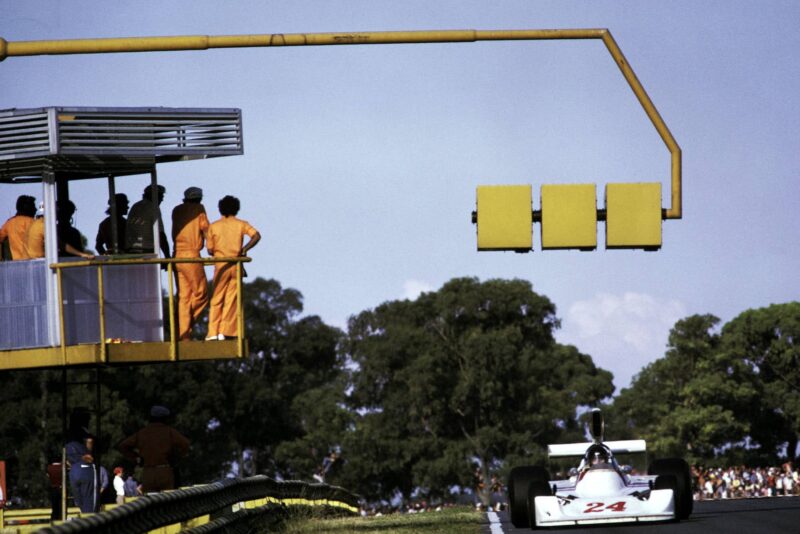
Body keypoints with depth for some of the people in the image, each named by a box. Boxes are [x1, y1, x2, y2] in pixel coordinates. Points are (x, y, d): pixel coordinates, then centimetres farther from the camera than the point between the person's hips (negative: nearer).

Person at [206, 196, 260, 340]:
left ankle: (213, 332, -3)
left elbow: (210, 250, 3)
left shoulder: (214, 226, 4)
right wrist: (244, 249, -8)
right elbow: (256, 236, -12)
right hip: (236, 265, 0)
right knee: (231, 300, 3)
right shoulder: (241, 224, 3)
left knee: (217, 300, 5)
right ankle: (225, 332, -3)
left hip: (220, 266, 0)